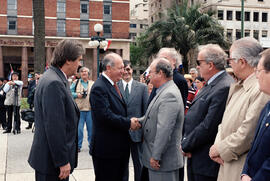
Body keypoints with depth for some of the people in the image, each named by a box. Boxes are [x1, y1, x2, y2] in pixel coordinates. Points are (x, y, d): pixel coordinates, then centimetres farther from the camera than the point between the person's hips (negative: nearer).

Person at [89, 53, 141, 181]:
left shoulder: (113, 85, 13)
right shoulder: (99, 88, -18)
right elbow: (105, 116, -25)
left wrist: (131, 121, 4)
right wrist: (128, 123, -17)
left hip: (119, 146, 9)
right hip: (106, 149, -9)